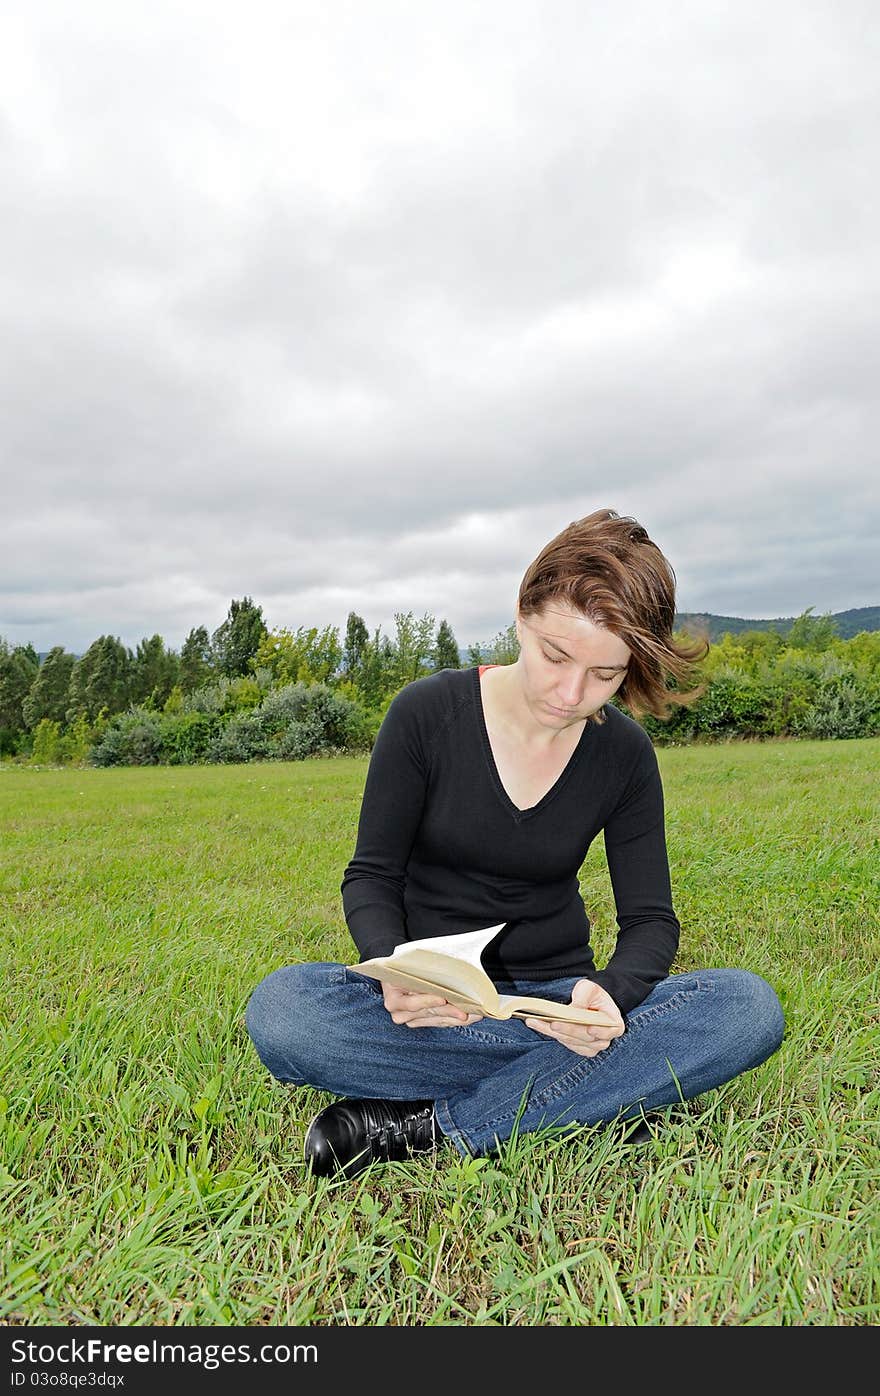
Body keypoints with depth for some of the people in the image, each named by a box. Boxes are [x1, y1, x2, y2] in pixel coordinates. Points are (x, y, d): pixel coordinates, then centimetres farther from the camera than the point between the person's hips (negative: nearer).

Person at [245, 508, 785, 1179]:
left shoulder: (625, 752, -4)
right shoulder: (427, 712, -10)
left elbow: (650, 919, -1)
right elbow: (371, 878, -6)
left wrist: (611, 992, -24)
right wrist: (394, 971, -28)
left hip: (557, 992, 2)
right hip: (435, 1004, -1)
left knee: (748, 1006, -24)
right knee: (280, 1007, -32)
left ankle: (437, 1126, -22)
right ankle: (602, 1097, -21)